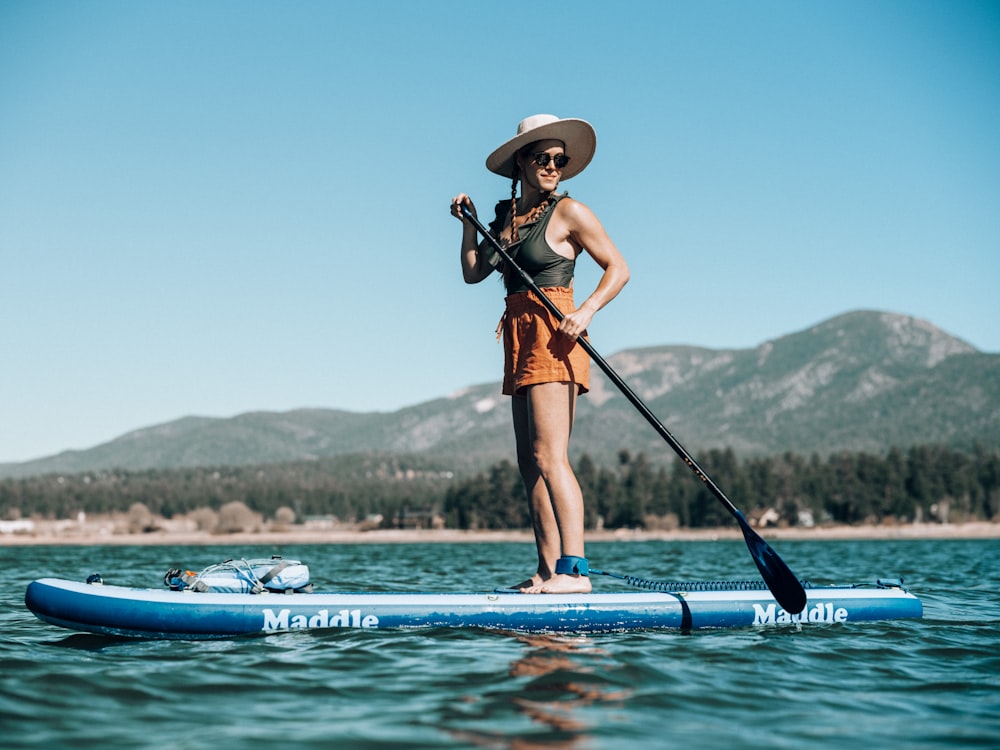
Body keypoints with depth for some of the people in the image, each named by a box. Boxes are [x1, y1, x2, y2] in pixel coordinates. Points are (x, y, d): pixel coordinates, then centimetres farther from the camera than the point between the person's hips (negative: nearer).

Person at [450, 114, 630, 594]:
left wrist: (586, 311, -18)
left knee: (548, 456, -17)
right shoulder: (507, 215, 17)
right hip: (520, 338, 8)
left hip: (552, 336, -8)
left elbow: (618, 267, -5)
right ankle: (548, 570, 9)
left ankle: (574, 570, -19)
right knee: (529, 462, 6)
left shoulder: (568, 212, -2)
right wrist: (468, 223, 4)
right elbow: (473, 273, 14)